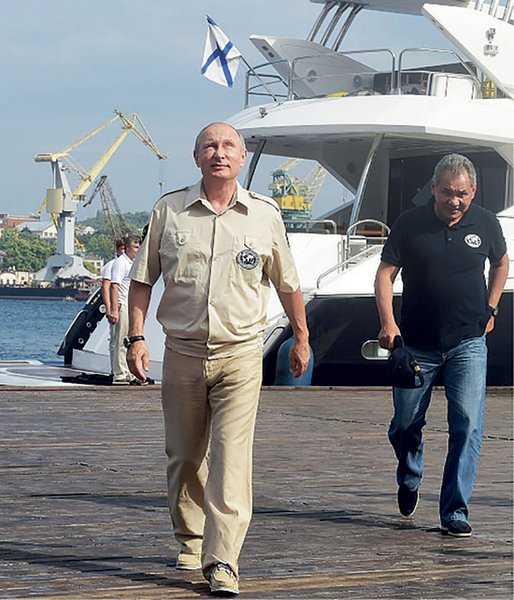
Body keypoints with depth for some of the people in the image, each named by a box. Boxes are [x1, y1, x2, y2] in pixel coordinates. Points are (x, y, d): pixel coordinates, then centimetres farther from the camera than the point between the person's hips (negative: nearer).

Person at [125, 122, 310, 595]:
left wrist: (301, 338, 19)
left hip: (240, 354, -2)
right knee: (184, 456, 11)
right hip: (183, 352, 2)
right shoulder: (169, 211, 3)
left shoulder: (264, 215, 3)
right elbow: (142, 278, 7)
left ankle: (222, 560, -13)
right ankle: (191, 539, 31)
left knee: (231, 458, -11)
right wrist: (136, 337, -2)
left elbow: (287, 282, 14)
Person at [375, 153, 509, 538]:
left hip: (468, 344, 0)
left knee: (467, 424, -11)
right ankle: (409, 480, 39)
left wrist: (490, 310, 15)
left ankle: (455, 511, -7)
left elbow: (501, 263, 21)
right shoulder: (410, 224, -4)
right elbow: (385, 274, -4)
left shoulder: (485, 224, 2)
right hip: (417, 344, 0)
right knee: (406, 424, 8)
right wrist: (388, 323, -17)